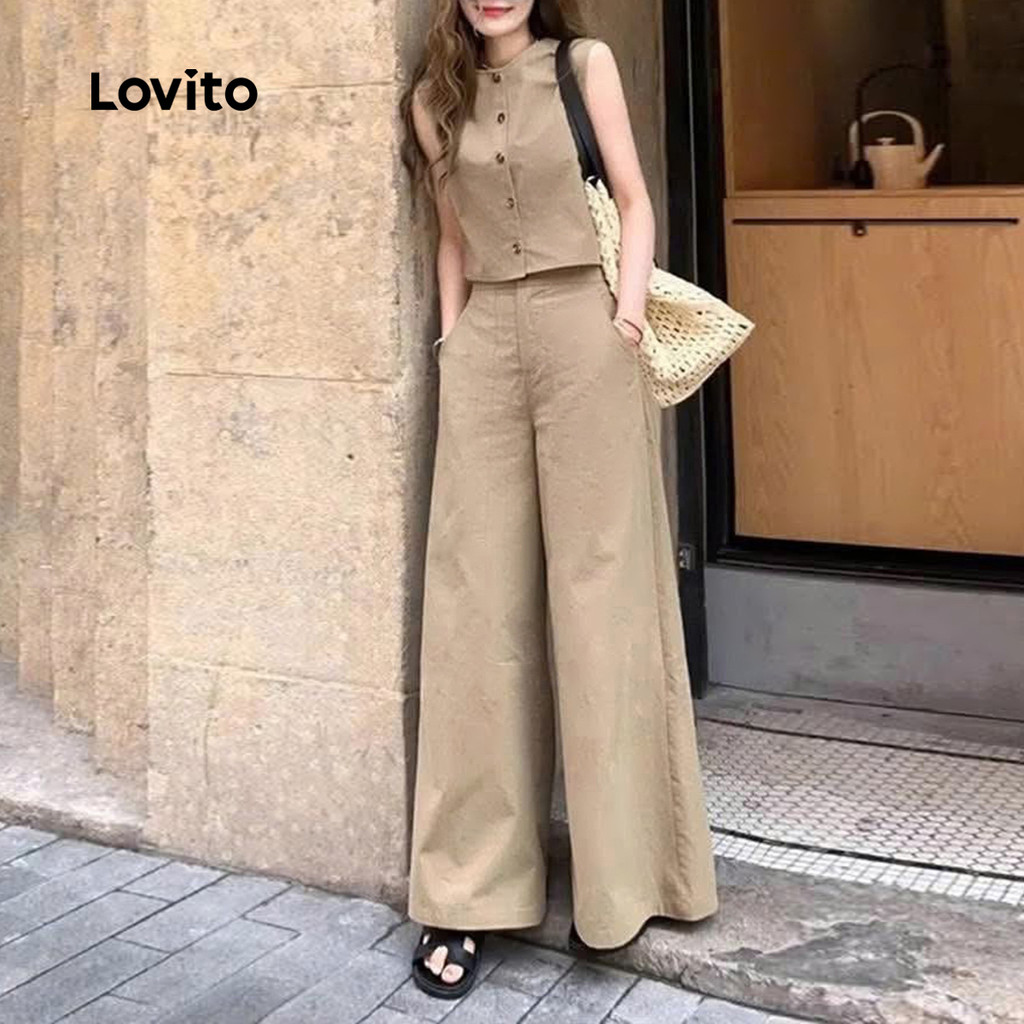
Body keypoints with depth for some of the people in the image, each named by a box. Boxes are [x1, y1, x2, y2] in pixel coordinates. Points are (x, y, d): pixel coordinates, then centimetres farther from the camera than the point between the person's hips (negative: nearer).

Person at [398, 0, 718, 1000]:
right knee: (478, 600, -2)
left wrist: (630, 303, -9)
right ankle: (466, 891, 3)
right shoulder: (437, 96, 13)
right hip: (483, 345, 2)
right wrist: (451, 335, 9)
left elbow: (634, 202, 6)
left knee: (598, 592, -1)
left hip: (582, 331, -2)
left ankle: (618, 871, 11)